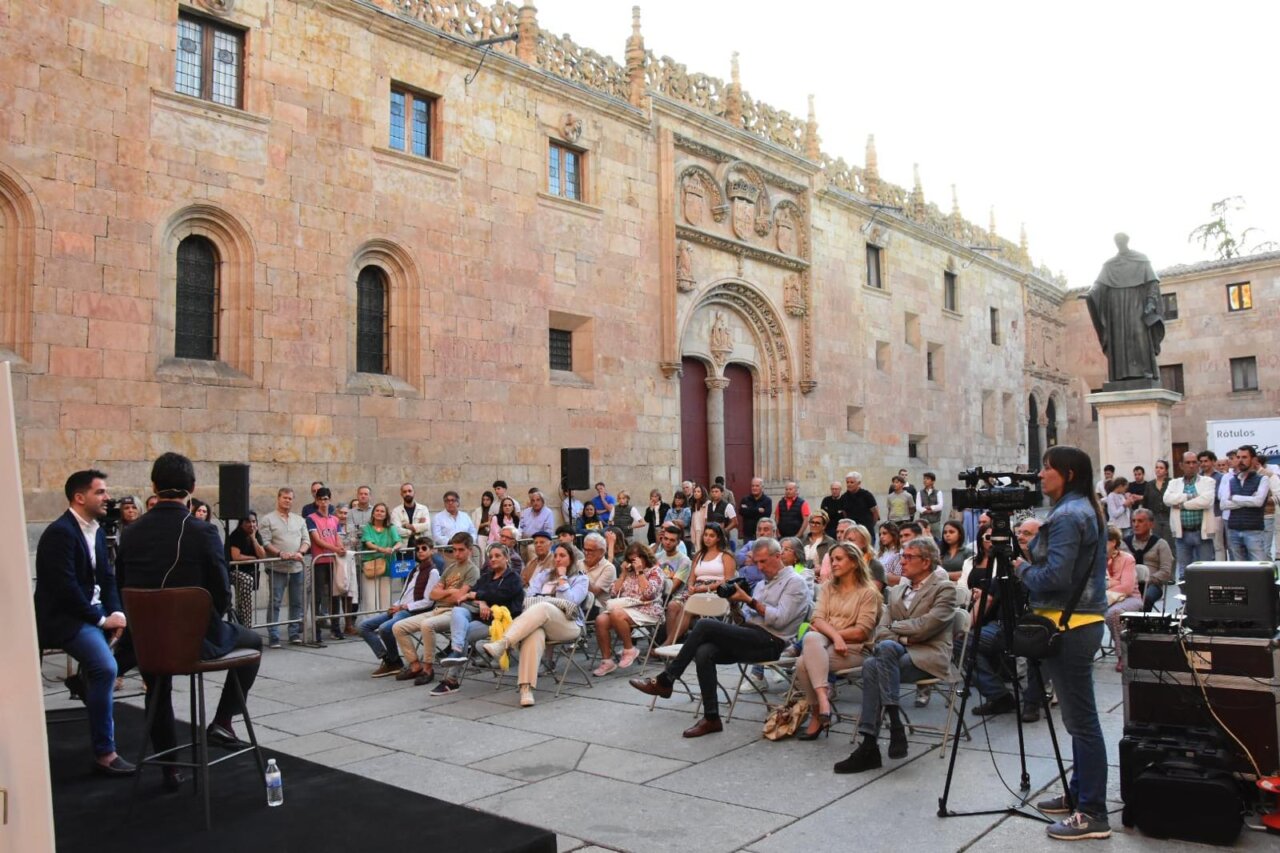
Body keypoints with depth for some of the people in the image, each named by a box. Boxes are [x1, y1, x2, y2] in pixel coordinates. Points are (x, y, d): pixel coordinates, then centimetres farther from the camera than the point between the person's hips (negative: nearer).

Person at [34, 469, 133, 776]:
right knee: (106, 667, -27)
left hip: (92, 610, 9)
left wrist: (117, 613, -4)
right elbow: (65, 589, -23)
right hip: (62, 617, -9)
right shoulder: (60, 533, -17)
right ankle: (104, 753, -20)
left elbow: (107, 578, 12)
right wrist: (102, 620, -18)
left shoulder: (97, 531, 10)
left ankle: (88, 678, 22)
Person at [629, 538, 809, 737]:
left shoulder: (794, 582, 1)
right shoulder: (761, 584, 26)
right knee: (704, 652, -23)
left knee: (704, 625, -22)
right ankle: (711, 718, -20)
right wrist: (735, 602, 2)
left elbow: (780, 619, -13)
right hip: (749, 638, 8)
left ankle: (664, 681, -14)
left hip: (770, 641, -8)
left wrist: (749, 600, -14)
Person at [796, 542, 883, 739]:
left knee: (804, 663, -31)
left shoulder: (868, 592, 3)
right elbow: (817, 620, 3)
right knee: (811, 638, -35)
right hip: (824, 641, 4)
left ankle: (817, 715, -18)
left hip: (852, 648, -4)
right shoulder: (827, 588, 18)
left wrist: (829, 631, -6)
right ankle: (822, 698, -37)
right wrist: (834, 636, -17)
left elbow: (862, 632, -6)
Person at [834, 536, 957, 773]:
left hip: (928, 658, -5)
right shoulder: (896, 591, 23)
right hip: (899, 655, 5)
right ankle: (869, 745, -32)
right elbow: (881, 630, 12)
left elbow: (928, 625, -12)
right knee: (870, 664, -29)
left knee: (886, 648, -34)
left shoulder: (944, 589, 4)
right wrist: (902, 639, -8)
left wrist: (895, 626, 1)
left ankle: (895, 724, -30)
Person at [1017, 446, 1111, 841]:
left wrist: (1022, 568, -7)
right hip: (1084, 621, 11)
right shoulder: (1088, 510, 14)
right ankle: (1080, 795, 28)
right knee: (1080, 718, 17)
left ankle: (1093, 814, 3)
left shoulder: (1067, 516, -17)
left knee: (1081, 720, -4)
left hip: (1069, 627, -11)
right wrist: (1034, 554, 12)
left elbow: (1054, 576, -23)